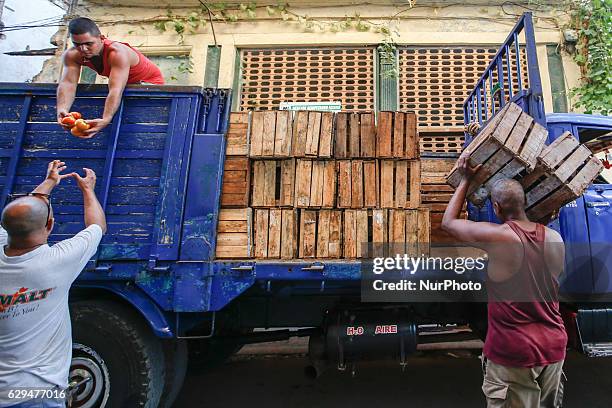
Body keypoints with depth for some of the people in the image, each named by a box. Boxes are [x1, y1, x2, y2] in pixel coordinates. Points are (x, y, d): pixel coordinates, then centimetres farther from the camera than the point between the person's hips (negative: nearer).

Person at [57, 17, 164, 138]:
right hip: (126, 84, 7)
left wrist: (105, 120, -65)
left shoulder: (118, 54, -39)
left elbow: (116, 90, -50)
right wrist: (62, 109, -53)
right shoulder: (71, 56, -20)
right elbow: (68, 83, -31)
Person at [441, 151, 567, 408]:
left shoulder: (496, 236, -19)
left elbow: (448, 223, -4)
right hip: (554, 347, 6)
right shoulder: (555, 238, -2)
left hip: (513, 351, -6)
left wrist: (466, 180, 4)